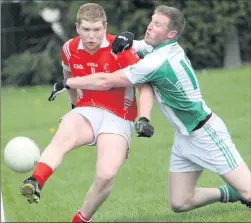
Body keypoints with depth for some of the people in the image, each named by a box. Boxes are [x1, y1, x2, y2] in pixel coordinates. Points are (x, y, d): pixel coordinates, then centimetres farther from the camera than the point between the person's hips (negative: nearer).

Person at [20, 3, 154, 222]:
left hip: (118, 118, -2)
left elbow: (144, 82, -10)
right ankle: (35, 183, -57)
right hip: (87, 111, 2)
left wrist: (145, 119, -20)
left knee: (106, 176, -21)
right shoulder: (70, 49, 0)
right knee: (62, 137, -34)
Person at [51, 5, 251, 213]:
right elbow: (141, 45, 19)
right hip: (185, 137, 9)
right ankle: (230, 193, 25)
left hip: (205, 134, -9)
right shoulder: (170, 48, -1)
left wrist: (67, 83, -13)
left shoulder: (157, 62, -27)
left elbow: (105, 81, -24)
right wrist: (127, 42, -5)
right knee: (179, 203, 7)